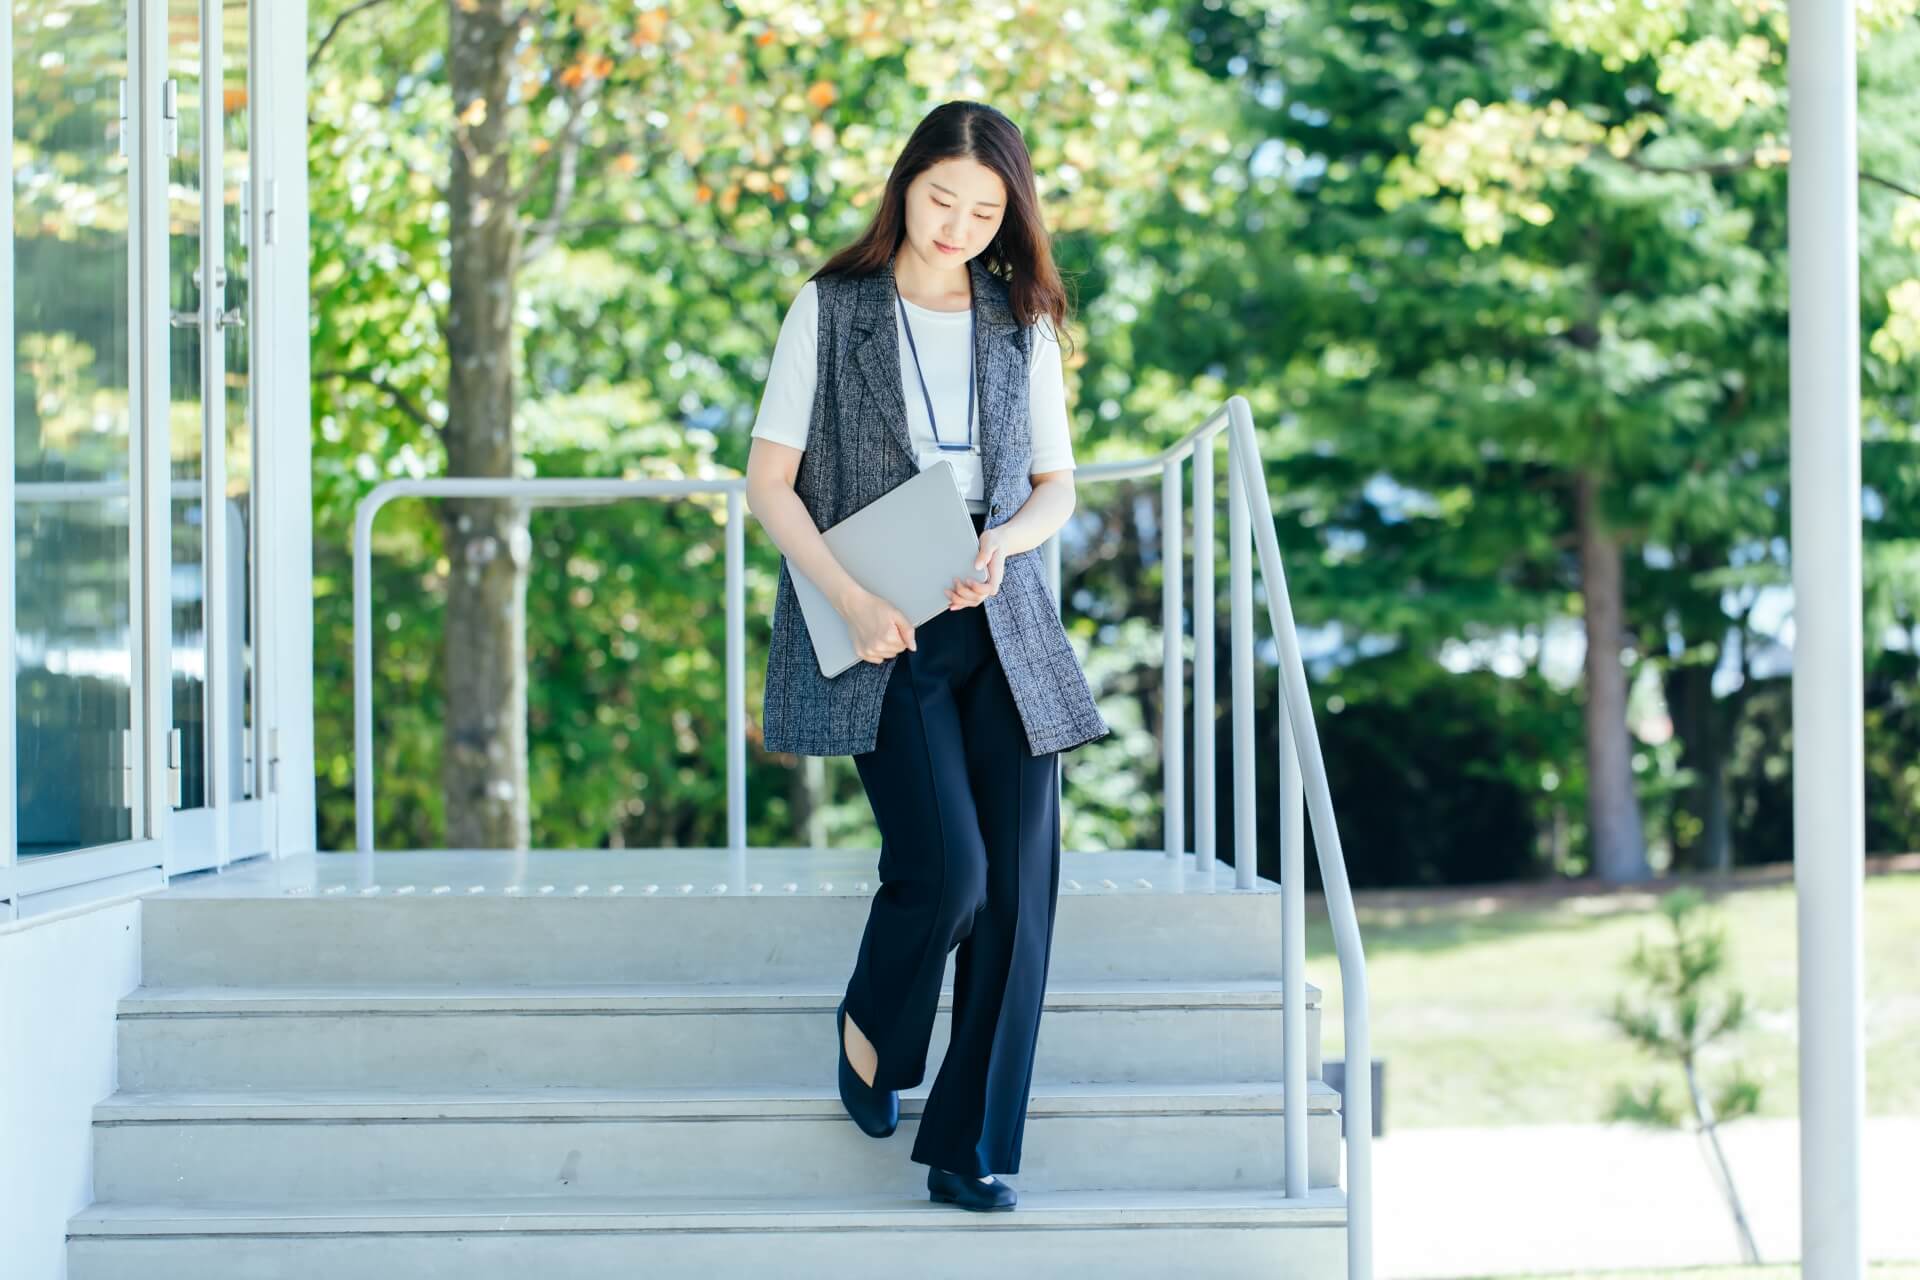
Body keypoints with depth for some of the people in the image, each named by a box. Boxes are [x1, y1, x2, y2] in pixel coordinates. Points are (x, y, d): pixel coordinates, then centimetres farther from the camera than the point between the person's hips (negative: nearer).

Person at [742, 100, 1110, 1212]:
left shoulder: (1022, 324, 12)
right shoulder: (832, 309, 3)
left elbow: (1057, 483, 15)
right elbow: (770, 481, 0)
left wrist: (1002, 545, -8)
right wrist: (853, 600, -13)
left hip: (1003, 626, 4)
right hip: (881, 633, -3)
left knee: (1019, 887, -5)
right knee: (945, 868, -18)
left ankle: (971, 1148, 4)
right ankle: (871, 1033, 15)